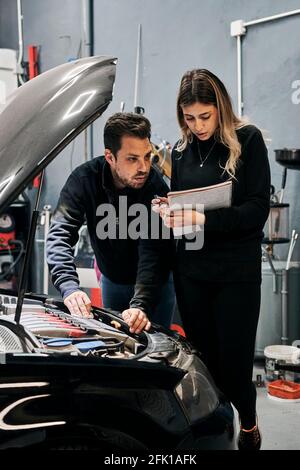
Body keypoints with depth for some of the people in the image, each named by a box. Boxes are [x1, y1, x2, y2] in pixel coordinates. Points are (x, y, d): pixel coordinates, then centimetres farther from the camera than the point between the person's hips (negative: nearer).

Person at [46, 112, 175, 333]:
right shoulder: (85, 178, -22)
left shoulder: (156, 186, -29)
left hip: (155, 282, -3)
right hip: (112, 280, 3)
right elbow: (60, 234, -30)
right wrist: (69, 286, -46)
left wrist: (139, 305, -50)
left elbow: (152, 250, -36)